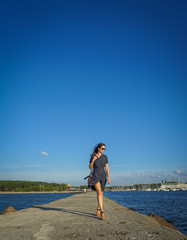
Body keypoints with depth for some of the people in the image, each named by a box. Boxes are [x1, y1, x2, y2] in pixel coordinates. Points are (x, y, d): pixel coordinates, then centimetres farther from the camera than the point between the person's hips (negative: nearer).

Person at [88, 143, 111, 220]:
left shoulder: (105, 157, 4)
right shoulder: (93, 156, -2)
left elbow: (107, 167, 4)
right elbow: (90, 167, -1)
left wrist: (109, 177, -3)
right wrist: (93, 160, -17)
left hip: (103, 176, 3)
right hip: (95, 176, -3)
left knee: (101, 193, 10)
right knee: (99, 193, -18)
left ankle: (98, 209, 31)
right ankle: (102, 212, -21)